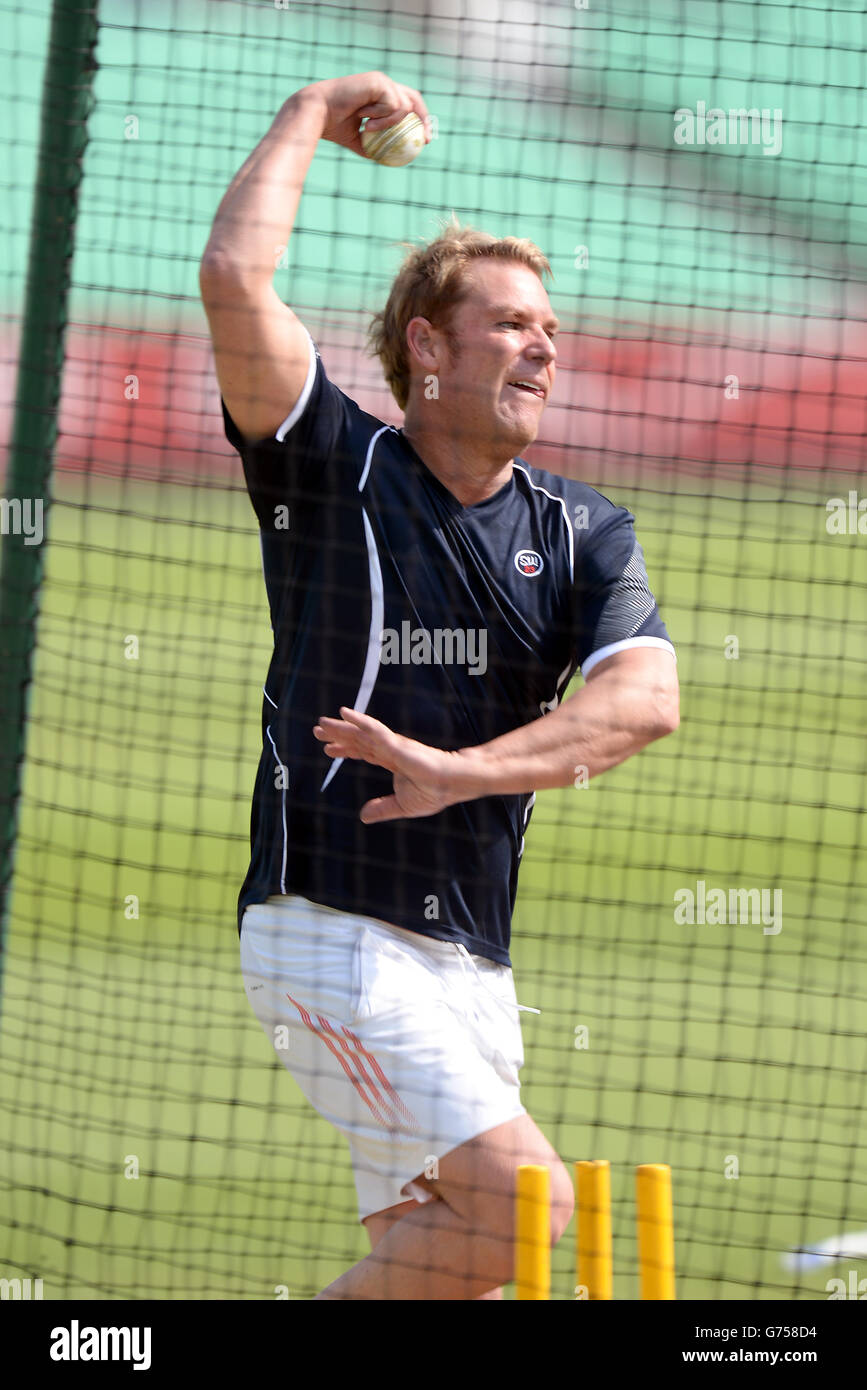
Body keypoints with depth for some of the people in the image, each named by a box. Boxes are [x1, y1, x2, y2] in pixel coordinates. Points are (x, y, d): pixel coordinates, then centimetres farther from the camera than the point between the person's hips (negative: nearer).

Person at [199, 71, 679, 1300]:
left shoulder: (583, 532, 8)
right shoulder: (335, 471, -3)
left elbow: (644, 701, -9)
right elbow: (234, 279, -18)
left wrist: (462, 770, -23)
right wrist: (313, 113, -4)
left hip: (473, 958, 6)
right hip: (328, 929, -6)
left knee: (434, 1253, 6)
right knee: (526, 1207, -17)